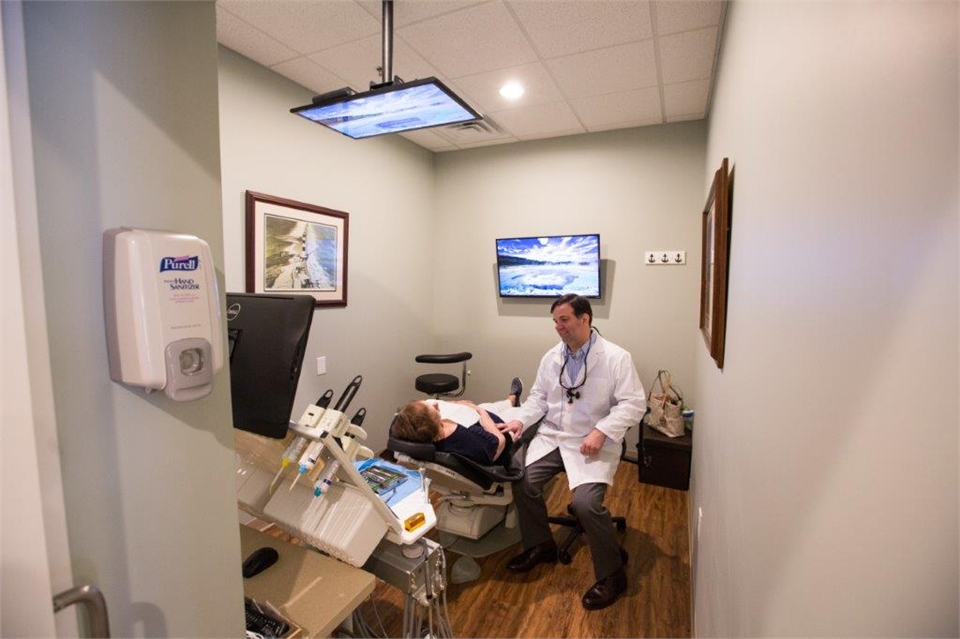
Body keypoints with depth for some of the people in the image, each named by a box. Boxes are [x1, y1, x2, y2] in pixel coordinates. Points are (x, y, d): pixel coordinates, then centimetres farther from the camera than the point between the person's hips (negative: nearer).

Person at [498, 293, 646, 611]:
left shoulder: (616, 357, -10)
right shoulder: (551, 357, 6)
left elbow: (634, 403, -14)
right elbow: (539, 397, 11)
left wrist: (601, 432, -24)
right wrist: (520, 419, -6)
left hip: (594, 444, -5)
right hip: (553, 437, 5)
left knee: (585, 503, -23)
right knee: (522, 480, -12)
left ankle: (612, 573, 7)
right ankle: (540, 545, 16)